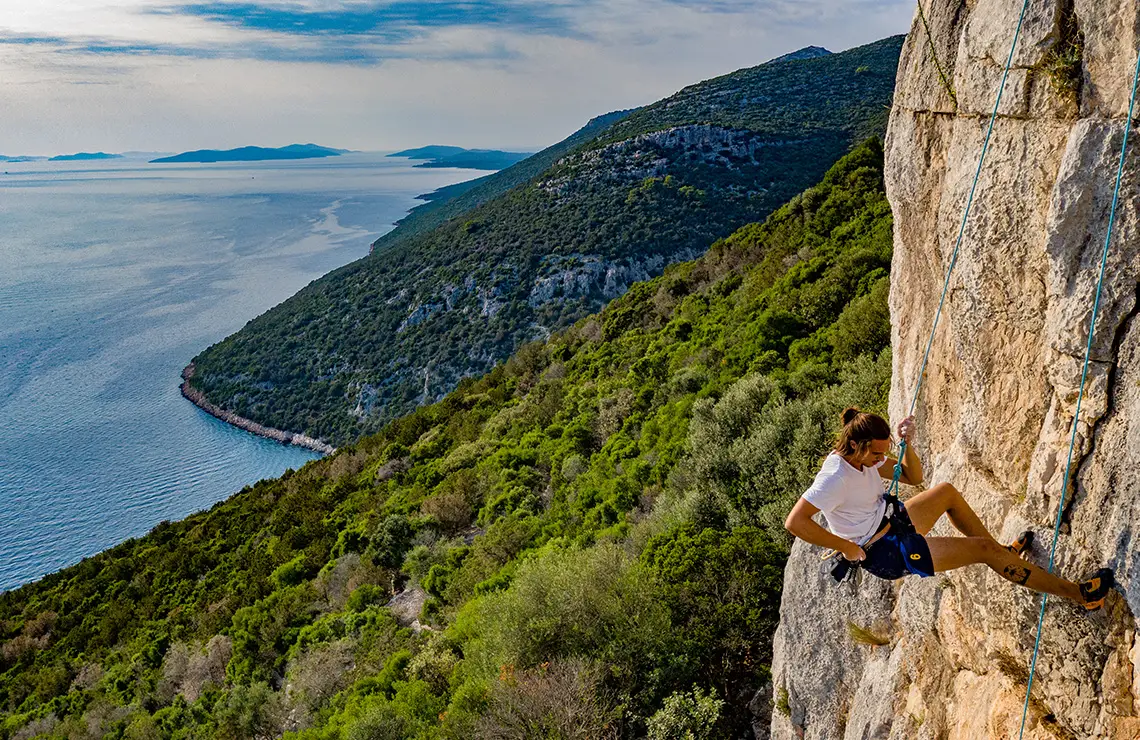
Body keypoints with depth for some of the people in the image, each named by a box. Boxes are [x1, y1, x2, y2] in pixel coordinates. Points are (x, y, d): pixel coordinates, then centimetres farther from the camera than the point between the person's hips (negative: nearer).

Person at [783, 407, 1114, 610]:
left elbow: (913, 477, 7)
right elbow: (794, 522, -38)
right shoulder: (836, 477, -30)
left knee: (947, 491, 21)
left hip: (889, 526, 10)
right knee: (982, 548, -8)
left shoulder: (864, 456, -2)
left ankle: (1003, 553, 35)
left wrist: (907, 444, -14)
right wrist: (846, 547, -30)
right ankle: (1077, 593, 3)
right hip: (883, 555, -10)